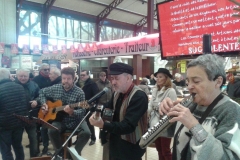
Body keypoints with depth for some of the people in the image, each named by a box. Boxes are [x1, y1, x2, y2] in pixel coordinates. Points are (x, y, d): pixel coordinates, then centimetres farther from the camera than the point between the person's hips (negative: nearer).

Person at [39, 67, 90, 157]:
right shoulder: (55, 88, 2)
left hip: (75, 121, -1)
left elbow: (82, 111, -14)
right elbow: (42, 92, 19)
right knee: (52, 131, -29)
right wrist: (44, 104, 2)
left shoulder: (79, 92, -10)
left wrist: (72, 112, -35)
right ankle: (60, 153, -4)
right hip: (60, 120, 2)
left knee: (86, 133, -27)